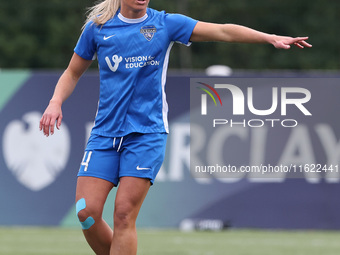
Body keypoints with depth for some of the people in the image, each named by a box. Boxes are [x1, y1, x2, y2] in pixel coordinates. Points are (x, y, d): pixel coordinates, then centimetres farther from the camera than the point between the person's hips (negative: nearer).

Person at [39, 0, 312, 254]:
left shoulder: (166, 24, 2)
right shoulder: (97, 28, 7)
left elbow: (222, 31, -4)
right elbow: (72, 73, 18)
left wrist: (270, 37, -16)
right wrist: (56, 102, -1)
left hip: (147, 132, -2)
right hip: (105, 131, 2)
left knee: (124, 215, -12)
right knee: (86, 212, -9)